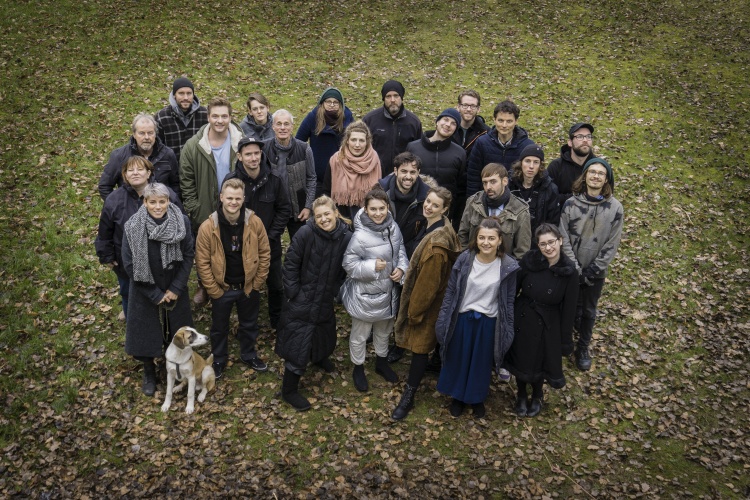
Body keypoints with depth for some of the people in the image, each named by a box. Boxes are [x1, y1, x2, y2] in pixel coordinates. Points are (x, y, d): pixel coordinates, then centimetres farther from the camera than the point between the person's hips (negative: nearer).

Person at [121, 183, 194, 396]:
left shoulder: (182, 223, -13)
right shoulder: (133, 228, -17)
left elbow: (188, 256, -7)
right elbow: (130, 265, -13)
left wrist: (175, 289, -11)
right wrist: (155, 294, -12)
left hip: (175, 290, 1)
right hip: (145, 293, -1)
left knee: (177, 332, 15)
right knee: (146, 331, 12)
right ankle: (149, 372, 36)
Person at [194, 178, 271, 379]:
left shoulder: (255, 222, -14)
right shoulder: (208, 227, -18)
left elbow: (264, 254, -4)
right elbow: (202, 262, -12)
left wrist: (257, 284, -3)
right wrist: (214, 291, -10)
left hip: (249, 287, 2)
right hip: (221, 289, -1)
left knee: (249, 324, 22)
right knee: (219, 328, 18)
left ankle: (249, 355, 46)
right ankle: (219, 360, 41)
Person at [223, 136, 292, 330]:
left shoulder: (274, 179, -12)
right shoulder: (231, 180, -15)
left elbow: (284, 209, -4)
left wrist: (271, 235, -10)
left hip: (270, 243, 1)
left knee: (275, 285, 16)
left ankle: (277, 321, 37)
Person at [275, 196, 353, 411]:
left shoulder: (346, 237, -11)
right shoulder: (306, 233, -22)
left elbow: (344, 269, 3)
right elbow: (290, 264, -14)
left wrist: (335, 292, 3)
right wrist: (293, 292, -13)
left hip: (326, 301, 5)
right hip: (301, 300, -5)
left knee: (325, 334, 28)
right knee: (298, 344, -1)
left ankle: (320, 357, 62)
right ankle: (289, 390, 16)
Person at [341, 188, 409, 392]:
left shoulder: (393, 228, -10)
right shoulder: (360, 236, -27)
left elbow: (400, 250, 6)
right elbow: (349, 264, -19)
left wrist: (402, 268, -11)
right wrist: (372, 266, -28)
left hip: (388, 291, 6)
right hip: (365, 295, -6)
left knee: (384, 330, 28)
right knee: (360, 335, 15)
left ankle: (381, 362, 52)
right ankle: (358, 368, 40)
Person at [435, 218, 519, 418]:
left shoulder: (508, 266, -13)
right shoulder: (464, 259, -12)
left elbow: (509, 300, -4)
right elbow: (451, 291, -4)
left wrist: (507, 330, -1)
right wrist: (443, 320, -4)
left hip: (489, 322, 0)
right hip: (462, 318, 1)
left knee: (482, 362, 18)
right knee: (458, 359, 17)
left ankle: (477, 398, 42)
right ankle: (458, 396, 40)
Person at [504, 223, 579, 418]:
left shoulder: (569, 272, -16)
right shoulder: (529, 260, -15)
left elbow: (569, 308, -10)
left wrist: (566, 341, -5)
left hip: (547, 326, -1)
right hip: (521, 319, 1)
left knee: (539, 363, 17)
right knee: (520, 361, 17)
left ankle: (537, 397, 47)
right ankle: (521, 395, 44)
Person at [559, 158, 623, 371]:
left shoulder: (615, 207, -8)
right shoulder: (571, 204, -9)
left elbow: (612, 244, -7)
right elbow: (564, 239, -9)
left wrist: (592, 270, -12)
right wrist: (576, 269, -14)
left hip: (596, 272, 1)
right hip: (571, 270, 0)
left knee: (589, 311, 15)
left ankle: (583, 348, 33)